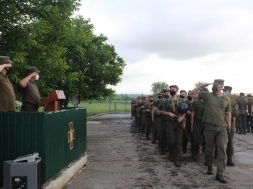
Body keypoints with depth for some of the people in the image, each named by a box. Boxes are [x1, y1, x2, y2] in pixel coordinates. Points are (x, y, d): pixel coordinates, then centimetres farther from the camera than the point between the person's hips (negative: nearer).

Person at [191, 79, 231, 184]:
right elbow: (192, 94, 4)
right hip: (209, 127, 0)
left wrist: (229, 127, 6)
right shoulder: (207, 95, 3)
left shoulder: (226, 99, 6)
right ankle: (209, 167, 32)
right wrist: (201, 86, -5)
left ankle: (220, 174, -4)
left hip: (222, 128, 1)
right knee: (209, 149, 10)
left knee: (222, 150, -6)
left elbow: (228, 114, 9)